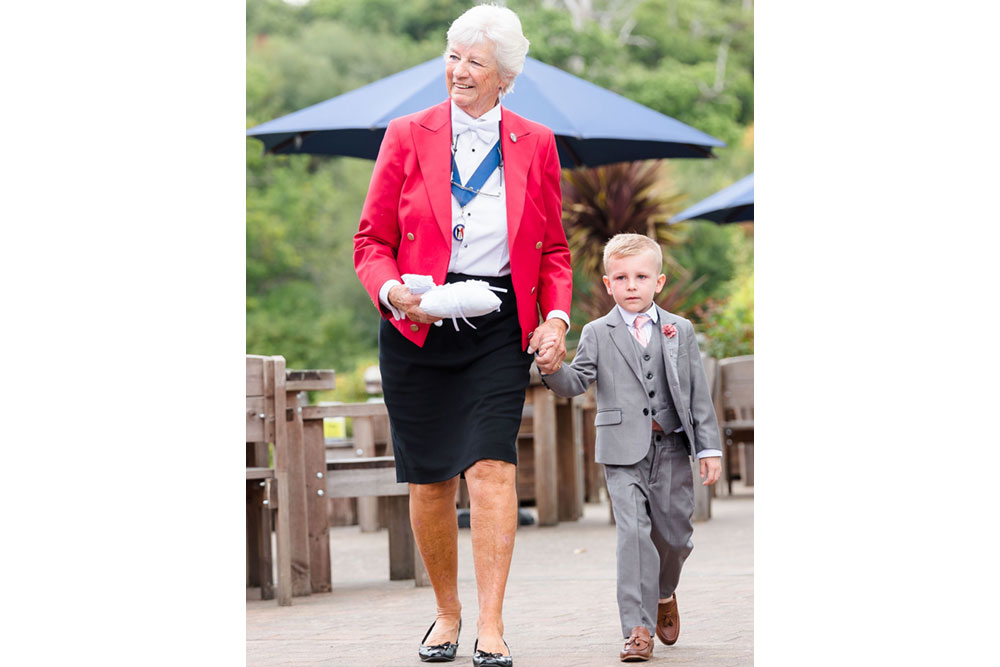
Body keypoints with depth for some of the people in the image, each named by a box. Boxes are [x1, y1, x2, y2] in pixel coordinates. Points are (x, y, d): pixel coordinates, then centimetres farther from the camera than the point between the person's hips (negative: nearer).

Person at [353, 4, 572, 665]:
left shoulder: (535, 145, 6)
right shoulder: (408, 137, 2)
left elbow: (553, 247, 12)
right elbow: (372, 240, 4)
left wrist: (556, 315, -4)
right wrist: (392, 290, -17)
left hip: (501, 326, 0)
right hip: (418, 327, 1)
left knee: (492, 465, -15)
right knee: (430, 481, 5)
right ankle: (447, 613, 24)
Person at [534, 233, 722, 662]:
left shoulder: (679, 331, 8)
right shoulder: (597, 334, 4)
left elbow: (699, 394, 8)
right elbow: (577, 383, -3)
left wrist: (709, 448, 4)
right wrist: (553, 369, -25)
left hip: (671, 449, 2)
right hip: (624, 452, -2)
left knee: (674, 533, 9)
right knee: (634, 534, -11)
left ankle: (664, 594, 40)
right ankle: (639, 629, -9)